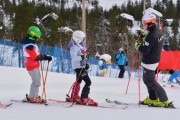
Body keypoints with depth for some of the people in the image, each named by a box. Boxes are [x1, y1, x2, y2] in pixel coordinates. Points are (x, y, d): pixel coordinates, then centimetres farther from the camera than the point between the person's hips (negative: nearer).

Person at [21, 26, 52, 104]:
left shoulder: (31, 44, 13)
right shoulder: (29, 46, -21)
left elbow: (37, 54, 16)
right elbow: (35, 57, -24)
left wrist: (46, 57, 4)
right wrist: (44, 57, -8)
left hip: (35, 66, 10)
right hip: (32, 66, -10)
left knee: (37, 81, 18)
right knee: (36, 82, -6)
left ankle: (34, 96, 26)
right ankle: (32, 98, 1)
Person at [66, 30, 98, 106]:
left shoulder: (80, 47, 14)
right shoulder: (74, 47, -16)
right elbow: (74, 58, -27)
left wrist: (85, 64, 15)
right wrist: (82, 57, -34)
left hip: (82, 67, 11)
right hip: (78, 67, -11)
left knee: (78, 81, 21)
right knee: (88, 82, -14)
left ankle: (73, 97, 34)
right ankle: (84, 99, -14)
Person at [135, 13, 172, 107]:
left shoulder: (151, 36, -27)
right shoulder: (158, 31, 2)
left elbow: (144, 50, -26)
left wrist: (138, 46, -8)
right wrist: (143, 39, 3)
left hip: (149, 62, -10)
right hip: (155, 59, 10)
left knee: (151, 81, 0)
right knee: (146, 79, 21)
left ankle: (164, 100, 2)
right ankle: (153, 98, 30)